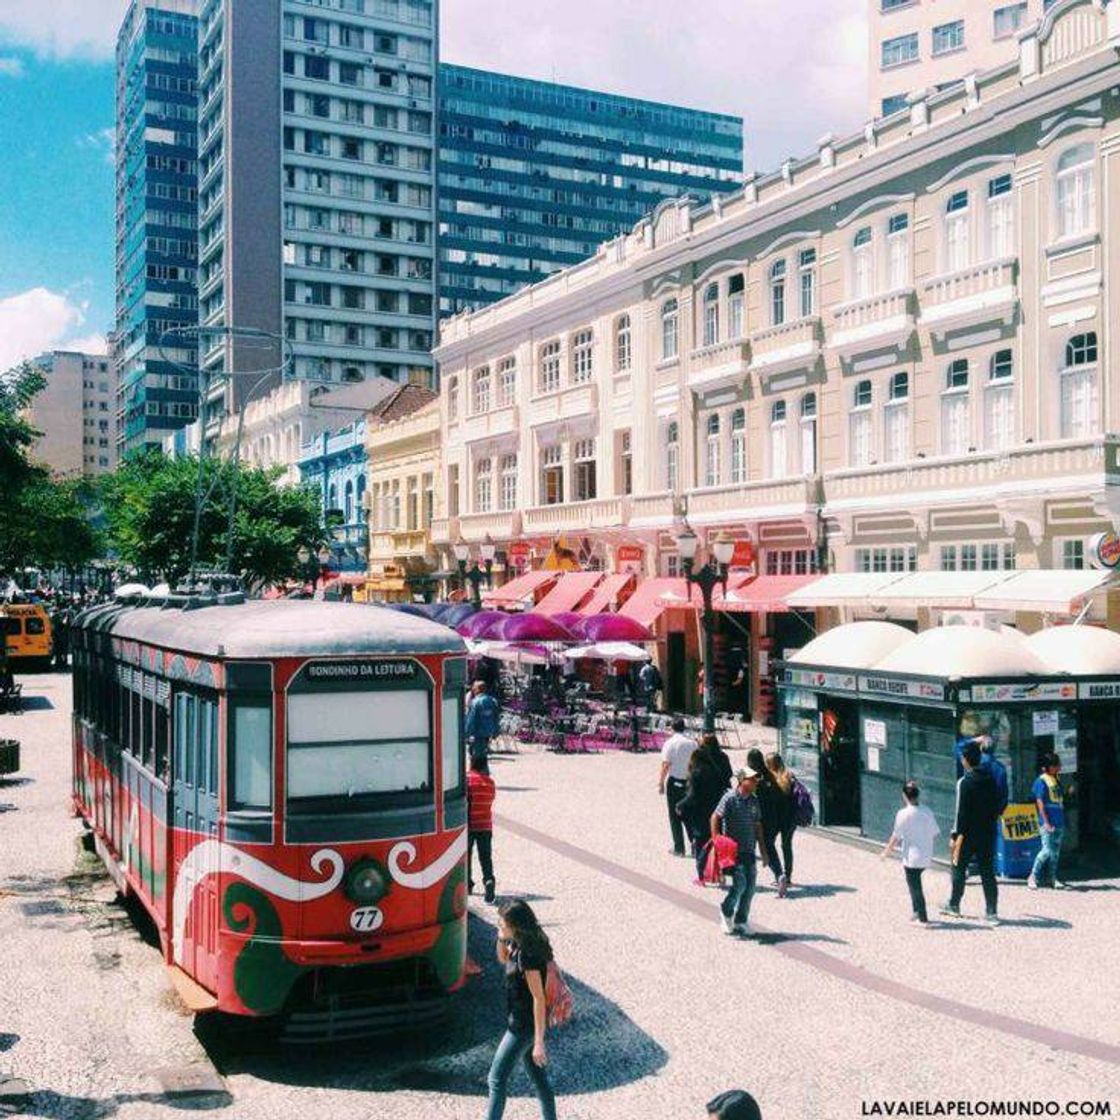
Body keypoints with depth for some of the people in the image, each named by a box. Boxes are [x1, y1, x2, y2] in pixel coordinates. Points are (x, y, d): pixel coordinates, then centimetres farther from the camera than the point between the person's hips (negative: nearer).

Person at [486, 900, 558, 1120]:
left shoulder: (528, 955, -27)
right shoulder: (518, 944, -1)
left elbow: (539, 999, -26)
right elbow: (503, 960, 21)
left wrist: (539, 1042, -24)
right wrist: (502, 939, 0)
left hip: (524, 1025, -9)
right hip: (521, 1021, 9)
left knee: (496, 1079, 2)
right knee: (538, 1077, 19)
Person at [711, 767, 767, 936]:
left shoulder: (754, 801, 9)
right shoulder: (730, 798, -10)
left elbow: (757, 825, 16)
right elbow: (715, 818, -8)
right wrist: (716, 841, -14)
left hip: (749, 850, 6)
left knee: (750, 887, 3)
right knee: (740, 883, -13)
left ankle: (740, 922, 15)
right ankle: (726, 911, 13)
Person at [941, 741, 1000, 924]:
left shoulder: (965, 782, -15)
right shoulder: (989, 780, 3)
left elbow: (961, 811, -16)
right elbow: (996, 807, 10)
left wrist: (955, 836, -12)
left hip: (968, 834, -5)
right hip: (988, 834, 5)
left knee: (959, 869, 11)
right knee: (987, 872, 6)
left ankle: (954, 905, 23)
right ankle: (992, 912, 4)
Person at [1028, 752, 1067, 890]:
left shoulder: (1057, 780, 13)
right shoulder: (1041, 781, -11)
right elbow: (1040, 802, -13)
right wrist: (1046, 822, -17)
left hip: (1059, 822, 8)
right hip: (1048, 823, -8)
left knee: (1056, 851, 11)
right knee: (1047, 850, -11)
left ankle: (1052, 877, 18)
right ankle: (1033, 876, 0)